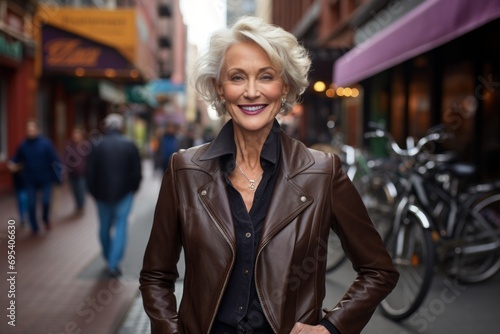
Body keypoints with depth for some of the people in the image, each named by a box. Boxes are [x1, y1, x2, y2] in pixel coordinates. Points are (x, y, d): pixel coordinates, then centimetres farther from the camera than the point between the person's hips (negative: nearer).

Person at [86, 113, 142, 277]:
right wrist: (132, 188, 11)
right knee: (120, 226, 2)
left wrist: (94, 192, 10)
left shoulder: (97, 146, -4)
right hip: (124, 194, -1)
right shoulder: (129, 145, -5)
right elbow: (137, 172, -3)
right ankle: (114, 262, -4)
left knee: (104, 225, 16)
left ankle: (108, 258, 31)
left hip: (102, 194, 2)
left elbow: (89, 173, -3)